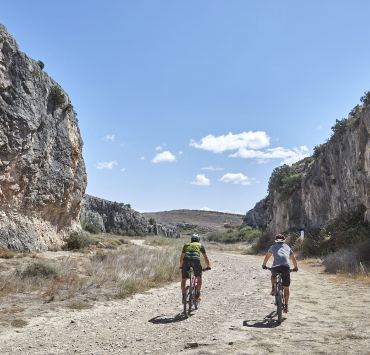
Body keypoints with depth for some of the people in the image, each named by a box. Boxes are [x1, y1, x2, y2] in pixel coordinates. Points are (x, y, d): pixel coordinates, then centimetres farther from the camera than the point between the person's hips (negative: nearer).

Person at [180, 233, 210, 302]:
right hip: (196, 260, -1)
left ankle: (183, 296, 9)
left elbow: (182, 257, 40)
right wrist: (208, 265, 46)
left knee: (183, 280, 14)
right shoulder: (200, 245, 28)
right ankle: (197, 294, 9)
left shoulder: (186, 245, 31)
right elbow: (205, 257, 35)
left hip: (186, 260, 1)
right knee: (199, 279, 16)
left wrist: (181, 265, 53)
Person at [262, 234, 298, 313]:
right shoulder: (287, 247, 27)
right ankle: (286, 306, 14)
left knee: (273, 275, 35)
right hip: (286, 267, 0)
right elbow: (293, 259, 37)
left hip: (276, 266, 0)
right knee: (286, 288, 13)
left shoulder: (273, 246, 24)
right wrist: (296, 267, 51)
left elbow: (267, 257, 33)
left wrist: (264, 265, 48)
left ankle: (273, 288, 14)